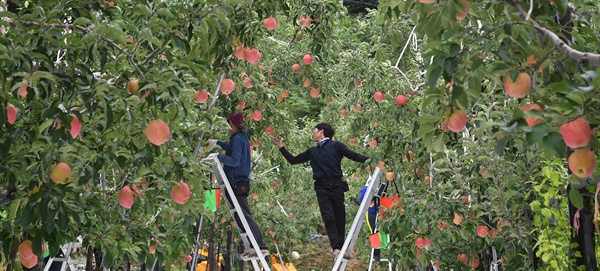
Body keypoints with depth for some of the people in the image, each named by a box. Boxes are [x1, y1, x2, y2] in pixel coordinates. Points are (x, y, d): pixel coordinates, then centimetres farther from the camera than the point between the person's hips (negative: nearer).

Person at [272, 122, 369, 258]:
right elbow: (293, 160, 29)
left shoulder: (335, 146, 7)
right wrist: (281, 148, 26)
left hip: (336, 185, -3)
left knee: (340, 217, -1)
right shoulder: (312, 151, 21)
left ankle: (341, 248, 5)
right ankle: (336, 248, -13)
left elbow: (352, 155, -4)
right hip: (321, 187, 3)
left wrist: (370, 159, -19)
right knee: (328, 218, -9)